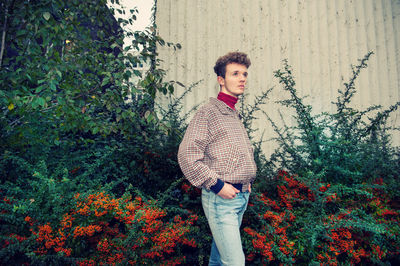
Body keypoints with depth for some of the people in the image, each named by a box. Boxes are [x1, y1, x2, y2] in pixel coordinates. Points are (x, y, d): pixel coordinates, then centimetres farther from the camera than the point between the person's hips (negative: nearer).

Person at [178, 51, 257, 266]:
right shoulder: (208, 112, -9)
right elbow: (186, 155, -18)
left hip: (241, 197, 8)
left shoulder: (235, 116, 17)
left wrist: (247, 180, 15)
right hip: (220, 198, -8)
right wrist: (217, 185, -18)